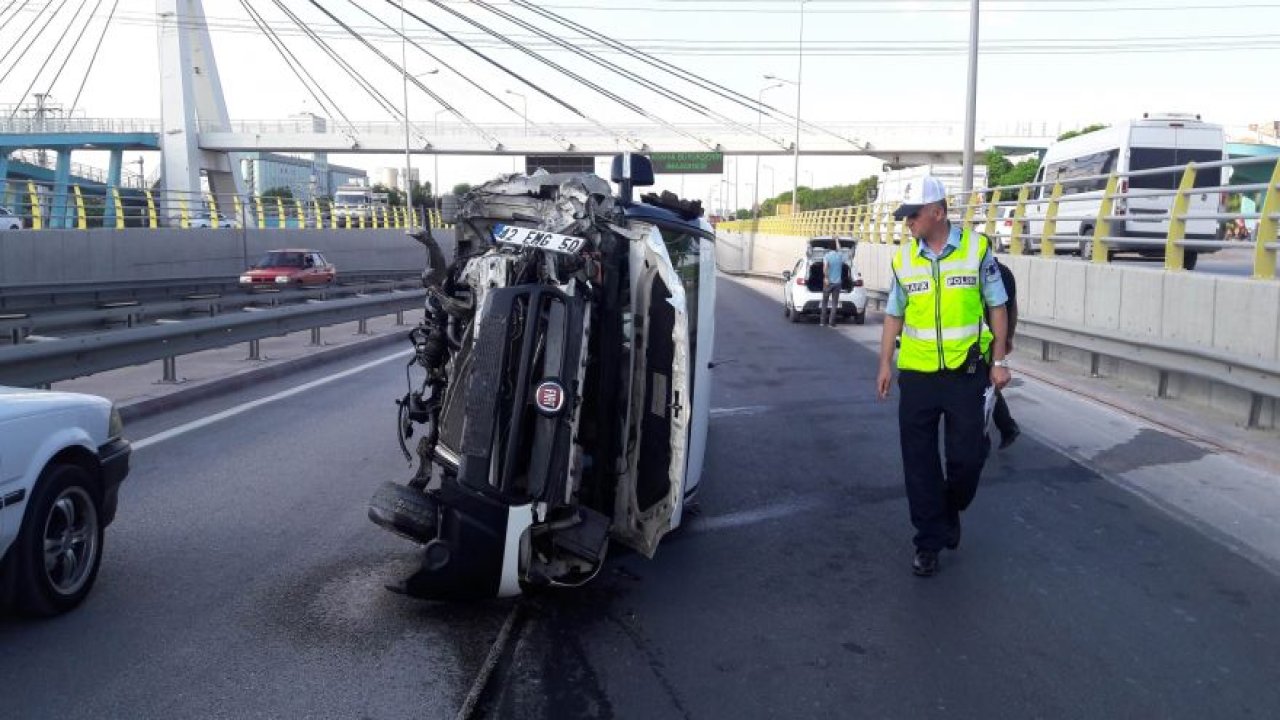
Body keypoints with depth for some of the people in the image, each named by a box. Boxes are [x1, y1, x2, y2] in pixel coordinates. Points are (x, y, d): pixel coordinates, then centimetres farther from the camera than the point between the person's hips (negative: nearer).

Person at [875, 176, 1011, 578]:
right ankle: (929, 541, 18)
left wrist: (999, 360, -1)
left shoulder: (976, 248, -4)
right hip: (917, 375, 2)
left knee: (967, 456, 4)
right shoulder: (903, 258, 3)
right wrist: (885, 364, 6)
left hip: (967, 374, -2)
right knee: (919, 463, 5)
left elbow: (996, 306, 2)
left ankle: (950, 512, 34)